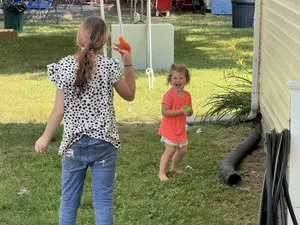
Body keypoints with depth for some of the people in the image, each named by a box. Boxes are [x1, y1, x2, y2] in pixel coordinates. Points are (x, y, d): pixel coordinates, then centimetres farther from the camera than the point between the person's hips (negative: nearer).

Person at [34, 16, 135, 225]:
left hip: (74, 143, 1)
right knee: (103, 201, 5)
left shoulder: (64, 66, -5)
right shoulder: (109, 65, -9)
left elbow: (59, 110, -3)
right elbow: (130, 95, 6)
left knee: (69, 200, 12)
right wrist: (128, 63, 6)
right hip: (103, 142, -1)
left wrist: (45, 137, 9)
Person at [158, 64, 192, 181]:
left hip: (180, 128, 8)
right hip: (170, 127, -7)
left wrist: (189, 112, -11)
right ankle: (161, 173, -3)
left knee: (183, 149, 15)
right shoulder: (169, 95, -19)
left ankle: (174, 167, 36)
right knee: (170, 150, -11)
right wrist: (180, 111, -28)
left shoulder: (187, 95, 3)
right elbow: (164, 111, -25)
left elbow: (189, 112, 14)